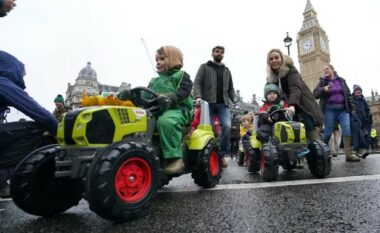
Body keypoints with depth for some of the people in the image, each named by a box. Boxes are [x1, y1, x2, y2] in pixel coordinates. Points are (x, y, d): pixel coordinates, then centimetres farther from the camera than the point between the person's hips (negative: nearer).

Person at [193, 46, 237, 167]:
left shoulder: (227, 70, 27)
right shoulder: (204, 67, 14)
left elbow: (231, 88, 24)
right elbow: (197, 83, 1)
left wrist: (235, 101, 7)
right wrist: (198, 96, -17)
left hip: (223, 104, 2)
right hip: (208, 103, -2)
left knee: (227, 126, -19)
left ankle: (222, 154, -7)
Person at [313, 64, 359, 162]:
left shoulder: (341, 80, 15)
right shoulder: (322, 81, 8)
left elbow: (348, 94, 16)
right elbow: (315, 94, -2)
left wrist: (351, 107, 8)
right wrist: (324, 89, -20)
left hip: (343, 109, 3)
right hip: (330, 110, -2)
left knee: (347, 130, -10)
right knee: (328, 132, -2)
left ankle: (349, 154, -7)